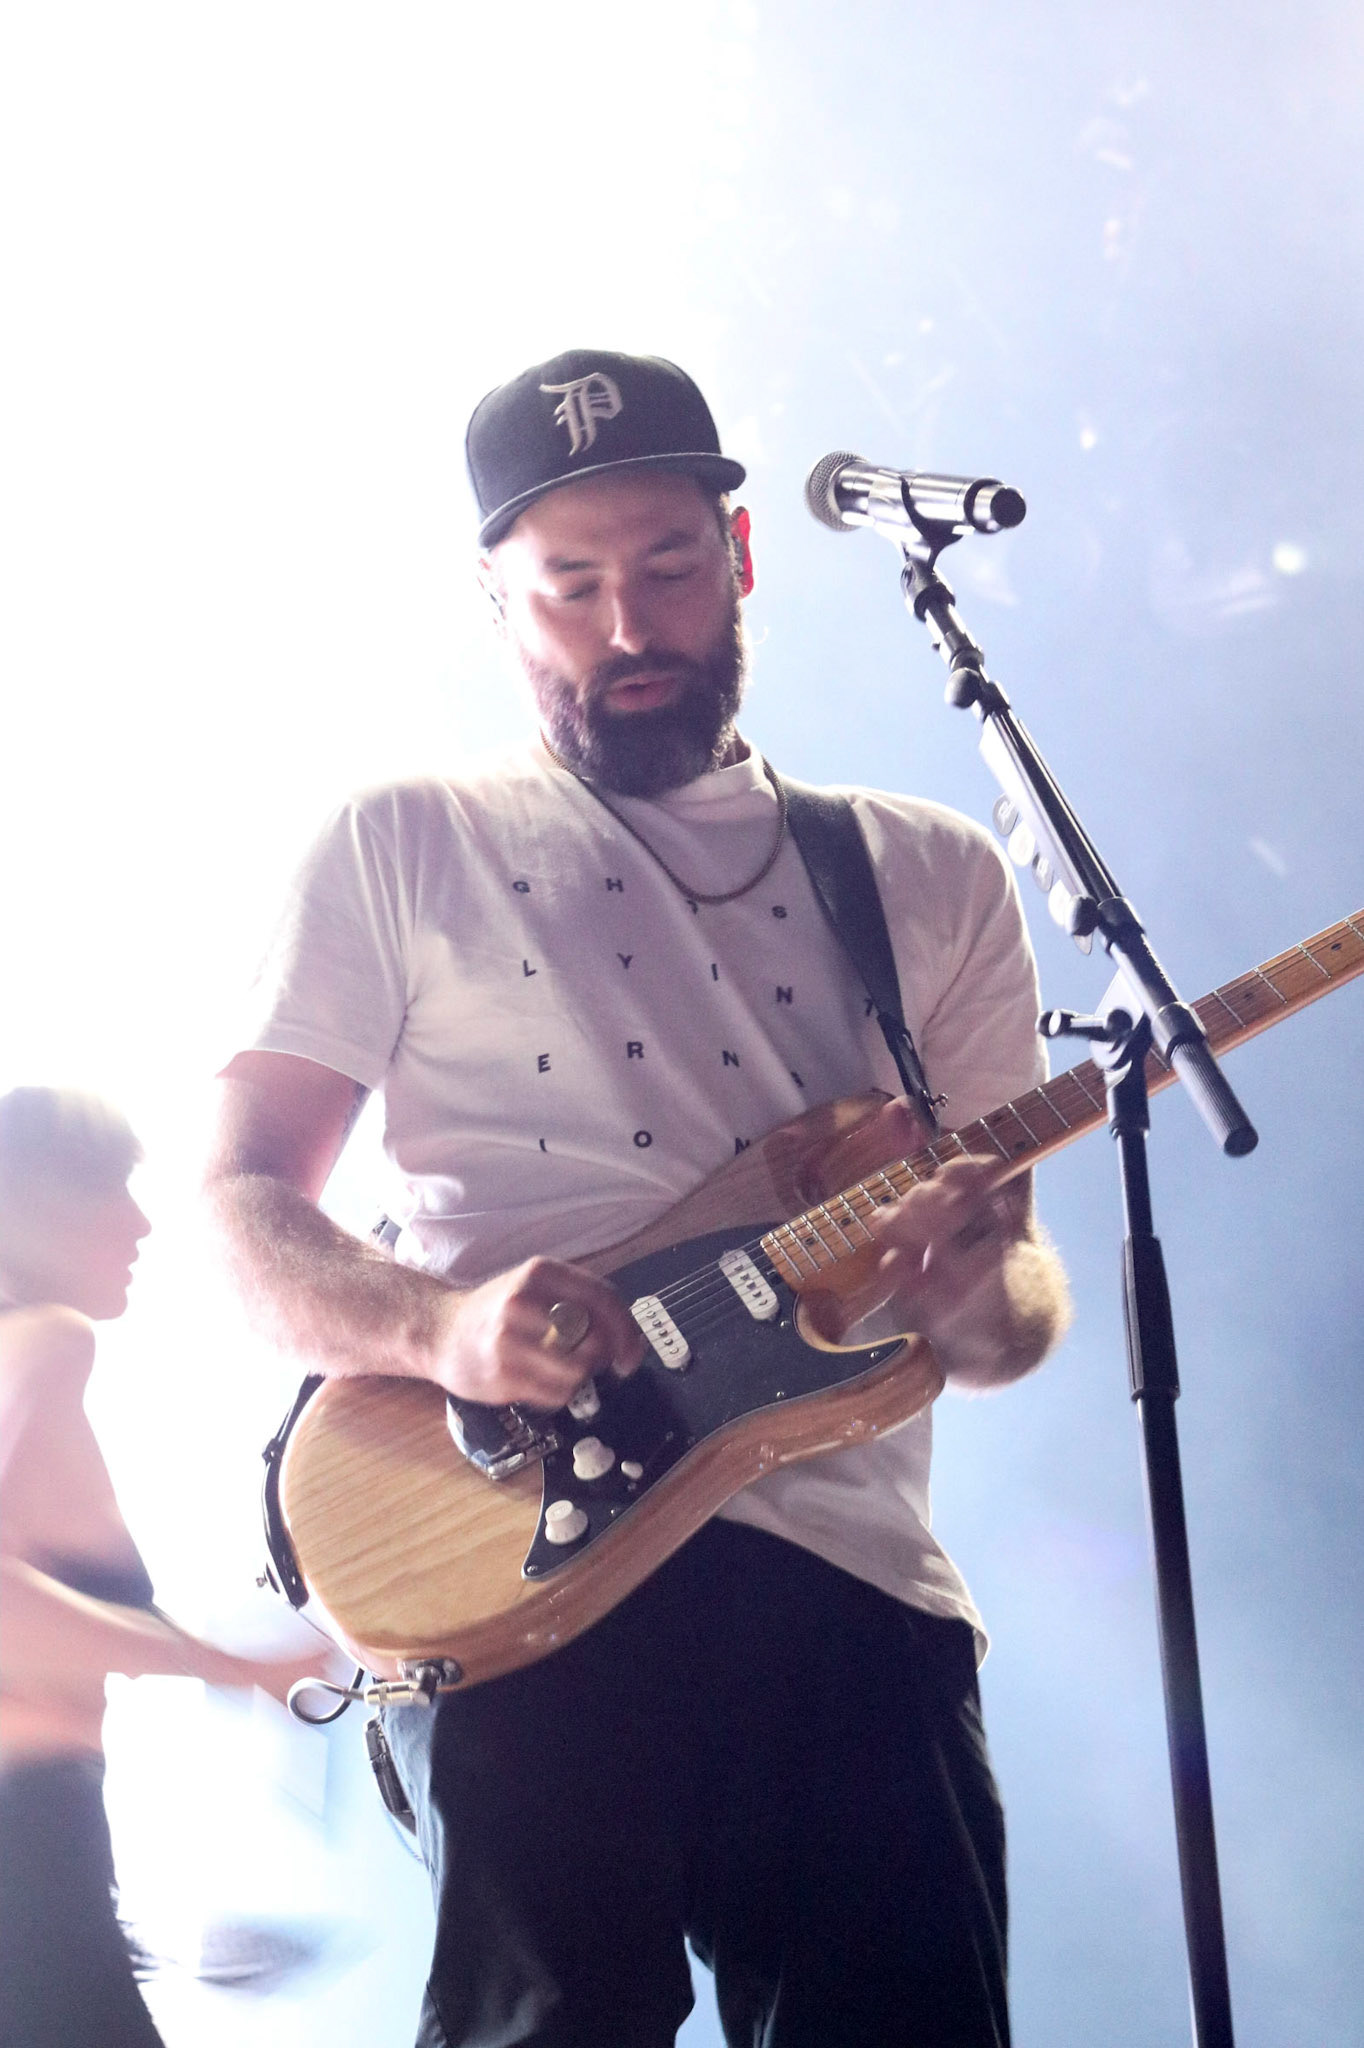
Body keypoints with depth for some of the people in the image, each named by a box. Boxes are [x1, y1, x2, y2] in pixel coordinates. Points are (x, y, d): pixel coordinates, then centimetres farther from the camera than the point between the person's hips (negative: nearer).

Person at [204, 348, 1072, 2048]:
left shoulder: (930, 875, 18)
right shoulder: (401, 851, 13)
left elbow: (1021, 1295, 17)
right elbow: (242, 1201, 8)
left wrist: (982, 1293, -8)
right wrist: (435, 1324, -13)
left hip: (851, 1579, 3)